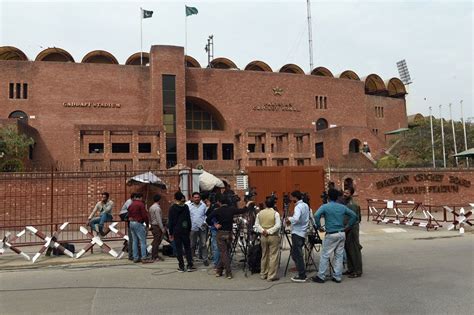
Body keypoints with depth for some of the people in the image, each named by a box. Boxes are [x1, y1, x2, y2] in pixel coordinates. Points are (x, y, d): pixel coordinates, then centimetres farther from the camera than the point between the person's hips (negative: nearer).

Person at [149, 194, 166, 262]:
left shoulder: (151, 207, 12)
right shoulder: (157, 208, -16)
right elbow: (158, 219, -19)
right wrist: (162, 228, -16)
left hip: (153, 226, 9)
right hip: (157, 226, -9)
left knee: (156, 241, 15)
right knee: (156, 241, -3)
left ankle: (155, 255, 20)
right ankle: (154, 257, 1)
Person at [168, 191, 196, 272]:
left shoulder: (172, 208, -5)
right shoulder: (186, 207, 0)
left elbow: (170, 222, -3)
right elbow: (189, 219, 3)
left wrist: (170, 233, 3)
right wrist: (189, 229, 10)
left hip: (176, 231, -2)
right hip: (185, 230, 2)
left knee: (179, 248, 4)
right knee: (187, 247, 9)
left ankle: (181, 267, 6)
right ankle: (190, 265, 6)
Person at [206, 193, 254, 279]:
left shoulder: (217, 211, -11)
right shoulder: (231, 209, -2)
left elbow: (208, 219, -18)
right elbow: (242, 211, 11)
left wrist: (215, 224, -4)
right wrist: (247, 204, 28)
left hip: (221, 233, -3)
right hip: (229, 233, 3)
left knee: (224, 253, 2)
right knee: (226, 252, 14)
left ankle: (228, 273, -1)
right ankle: (219, 270, 19)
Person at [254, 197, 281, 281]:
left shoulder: (260, 213, 3)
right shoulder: (275, 213, -9)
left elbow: (256, 225, 1)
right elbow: (278, 225, -17)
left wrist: (262, 230, -8)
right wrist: (269, 231, -14)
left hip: (263, 237, 5)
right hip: (273, 237, -4)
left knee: (264, 256, 15)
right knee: (273, 256, 1)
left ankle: (263, 274, 23)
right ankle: (271, 276, 2)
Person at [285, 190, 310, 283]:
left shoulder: (298, 206, -16)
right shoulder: (306, 205, 11)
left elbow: (296, 219, -32)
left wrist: (289, 219, -13)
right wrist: (291, 219, 14)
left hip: (297, 233, -9)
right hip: (303, 233, 9)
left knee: (297, 255, -3)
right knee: (295, 254, 17)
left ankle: (302, 276, 1)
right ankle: (302, 274, 20)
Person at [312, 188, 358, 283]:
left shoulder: (325, 207, -8)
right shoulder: (342, 207, 6)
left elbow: (316, 216, -24)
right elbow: (354, 216, 10)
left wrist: (318, 226, -11)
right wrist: (348, 226, 14)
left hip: (331, 234, -5)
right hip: (341, 234, 5)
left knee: (325, 256, 2)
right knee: (339, 256, 10)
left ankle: (321, 276, 7)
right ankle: (337, 277, 14)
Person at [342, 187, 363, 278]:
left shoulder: (353, 205, -17)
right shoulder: (345, 203, 11)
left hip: (352, 230, -9)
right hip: (347, 229, 9)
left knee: (354, 250, -3)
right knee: (348, 249, 14)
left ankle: (357, 271, 5)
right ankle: (350, 269, 23)